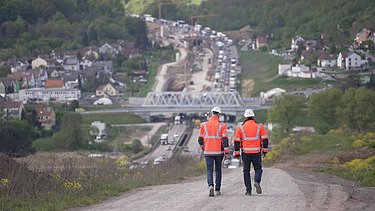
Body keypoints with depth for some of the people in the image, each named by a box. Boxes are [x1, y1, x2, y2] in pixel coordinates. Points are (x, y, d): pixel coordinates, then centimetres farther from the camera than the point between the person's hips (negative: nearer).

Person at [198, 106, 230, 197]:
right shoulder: (221, 126, -6)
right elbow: (225, 139, -10)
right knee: (218, 170, 13)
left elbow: (200, 139, 6)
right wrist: (226, 152, -6)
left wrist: (203, 147, 26)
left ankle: (210, 185, -22)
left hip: (208, 152, 0)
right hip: (219, 152, 0)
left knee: (209, 170, 2)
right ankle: (217, 189, 16)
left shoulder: (204, 125, -1)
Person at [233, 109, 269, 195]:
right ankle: (257, 181, -17)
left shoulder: (241, 127, 3)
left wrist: (236, 153, 7)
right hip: (256, 152, 0)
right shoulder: (259, 126, 3)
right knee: (258, 169, 12)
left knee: (246, 171, 9)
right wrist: (264, 150, 9)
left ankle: (248, 190, 4)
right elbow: (265, 139, 2)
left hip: (245, 152, 0)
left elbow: (237, 141, 2)